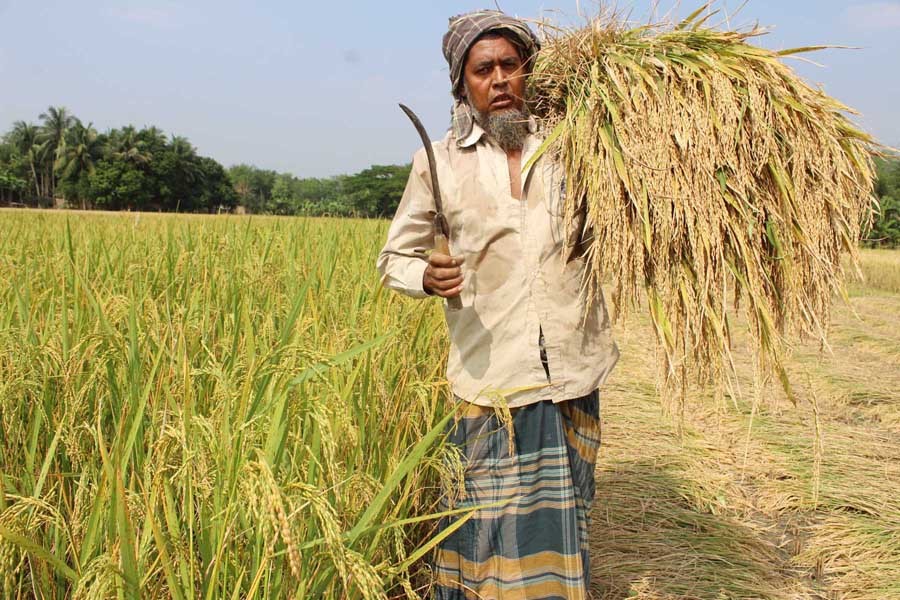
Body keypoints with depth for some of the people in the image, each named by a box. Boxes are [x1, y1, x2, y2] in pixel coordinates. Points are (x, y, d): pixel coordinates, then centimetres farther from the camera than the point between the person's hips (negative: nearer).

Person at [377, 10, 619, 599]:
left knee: (562, 527, 15)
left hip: (572, 376, 2)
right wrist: (428, 276, -14)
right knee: (488, 531, 2)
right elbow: (394, 258, 8)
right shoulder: (439, 162, 3)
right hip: (491, 379, -2)